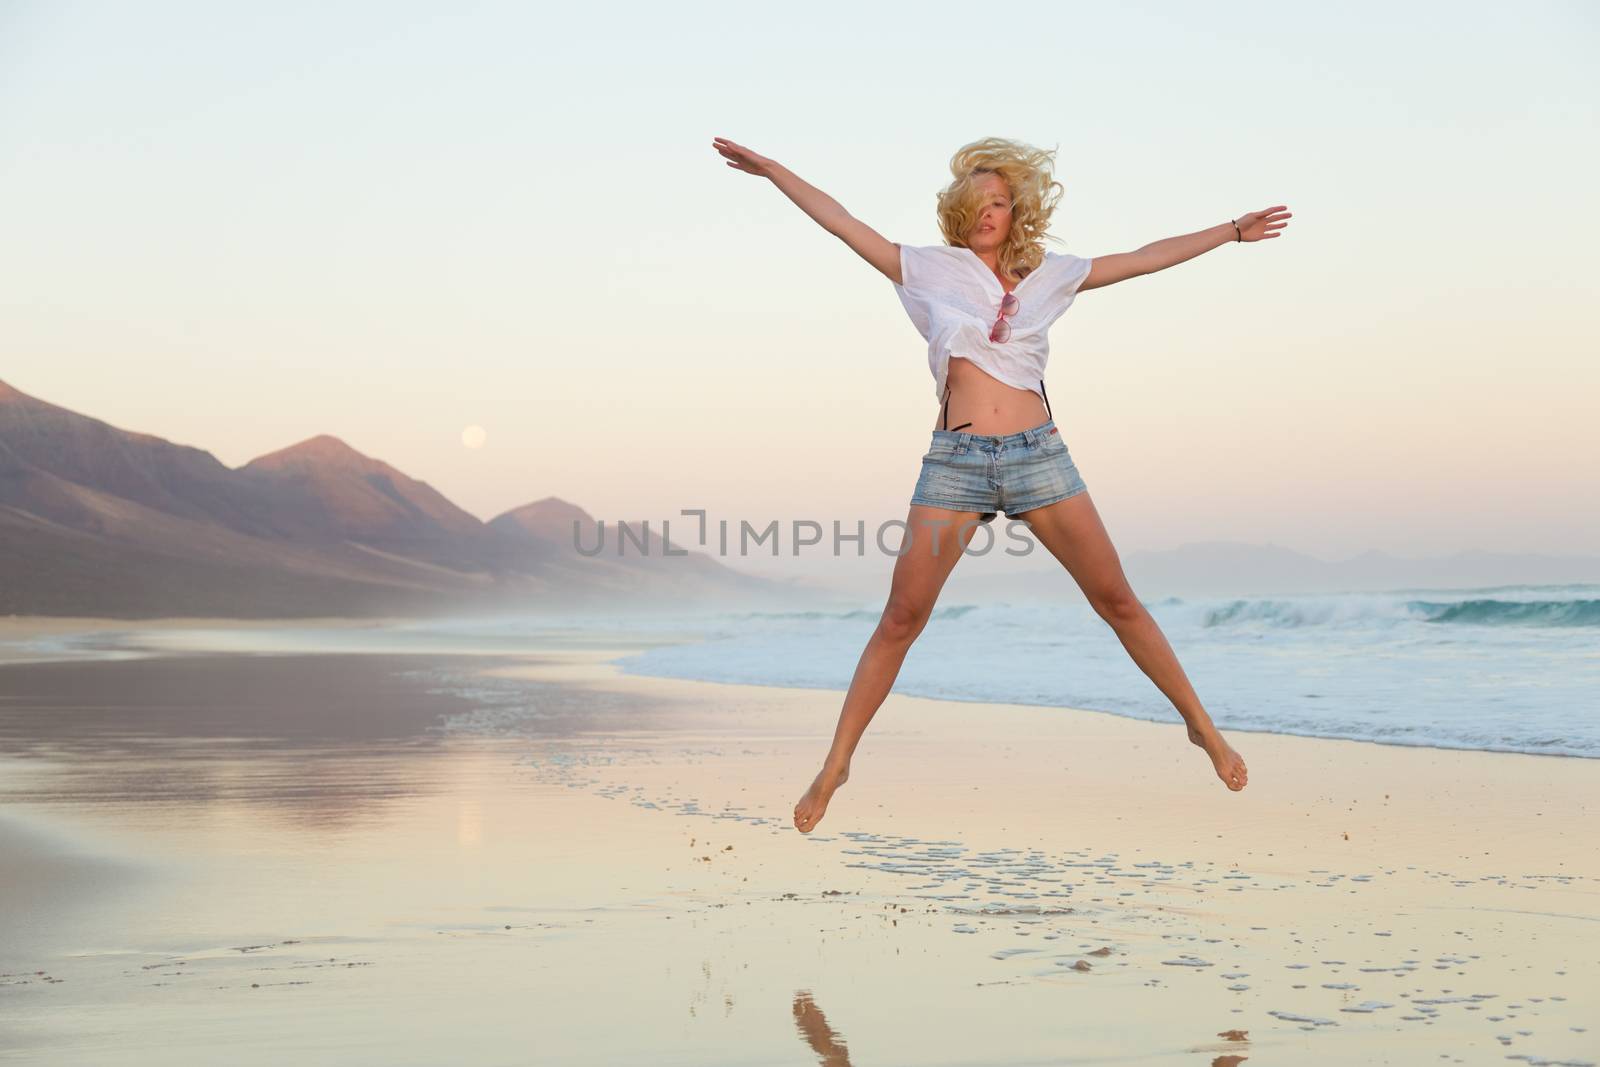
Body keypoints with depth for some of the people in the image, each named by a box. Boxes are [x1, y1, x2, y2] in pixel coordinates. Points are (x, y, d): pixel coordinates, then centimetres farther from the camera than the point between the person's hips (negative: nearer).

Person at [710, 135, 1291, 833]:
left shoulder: (1048, 274, 14)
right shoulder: (929, 269, 10)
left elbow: (1147, 259, 20)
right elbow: (841, 222, 8)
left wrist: (1232, 230, 23)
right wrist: (771, 170, 5)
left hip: (1038, 456, 1)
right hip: (955, 460, -1)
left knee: (1117, 601, 3)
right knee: (901, 618, -4)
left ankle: (1202, 727, 16)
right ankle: (836, 764, 3)